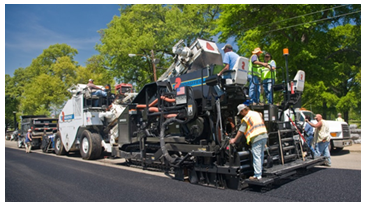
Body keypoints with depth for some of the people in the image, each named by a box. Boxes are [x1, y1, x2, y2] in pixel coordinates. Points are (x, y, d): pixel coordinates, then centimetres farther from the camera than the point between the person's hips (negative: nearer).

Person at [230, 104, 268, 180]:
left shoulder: (246, 117, -6)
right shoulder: (257, 113, 18)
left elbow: (241, 131, -6)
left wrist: (234, 140, 2)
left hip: (256, 138, -8)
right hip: (264, 136, 8)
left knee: (256, 157, -4)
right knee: (261, 155, 15)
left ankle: (257, 176, -2)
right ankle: (259, 172, 23)